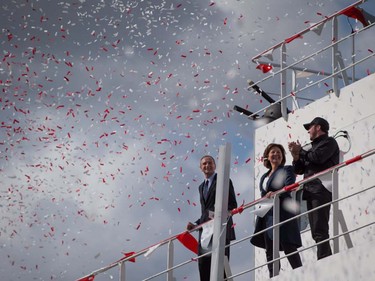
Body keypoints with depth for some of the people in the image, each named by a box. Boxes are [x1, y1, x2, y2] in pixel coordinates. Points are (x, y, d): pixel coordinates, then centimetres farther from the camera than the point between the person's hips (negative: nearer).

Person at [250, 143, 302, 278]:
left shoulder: (286, 170, 3)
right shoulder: (264, 177, 22)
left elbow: (290, 186, -15)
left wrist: (275, 193, -32)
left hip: (282, 212, -7)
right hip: (267, 215, 7)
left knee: (289, 248, -12)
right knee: (270, 251, 4)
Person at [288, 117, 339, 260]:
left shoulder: (329, 142, 5)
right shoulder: (313, 147, 27)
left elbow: (317, 158, -14)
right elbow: (299, 170, 22)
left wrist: (300, 151, 0)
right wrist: (296, 156, 4)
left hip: (321, 190, -9)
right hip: (311, 192, 9)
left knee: (320, 230, -17)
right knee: (316, 232, 3)